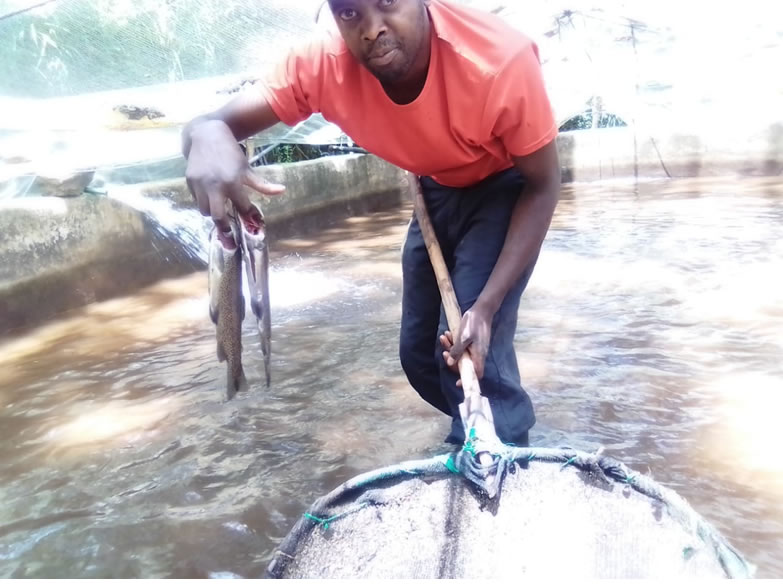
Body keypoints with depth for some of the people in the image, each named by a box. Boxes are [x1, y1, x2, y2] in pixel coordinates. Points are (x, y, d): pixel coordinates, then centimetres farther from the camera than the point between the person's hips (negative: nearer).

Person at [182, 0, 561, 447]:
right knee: (419, 352, 8)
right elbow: (216, 124, -22)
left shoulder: (501, 59, -35)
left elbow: (543, 185, -24)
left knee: (471, 348, -20)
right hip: (438, 192, 5)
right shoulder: (323, 64, -25)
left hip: (508, 190, -4)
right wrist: (208, 134, -49)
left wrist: (486, 306, -33)